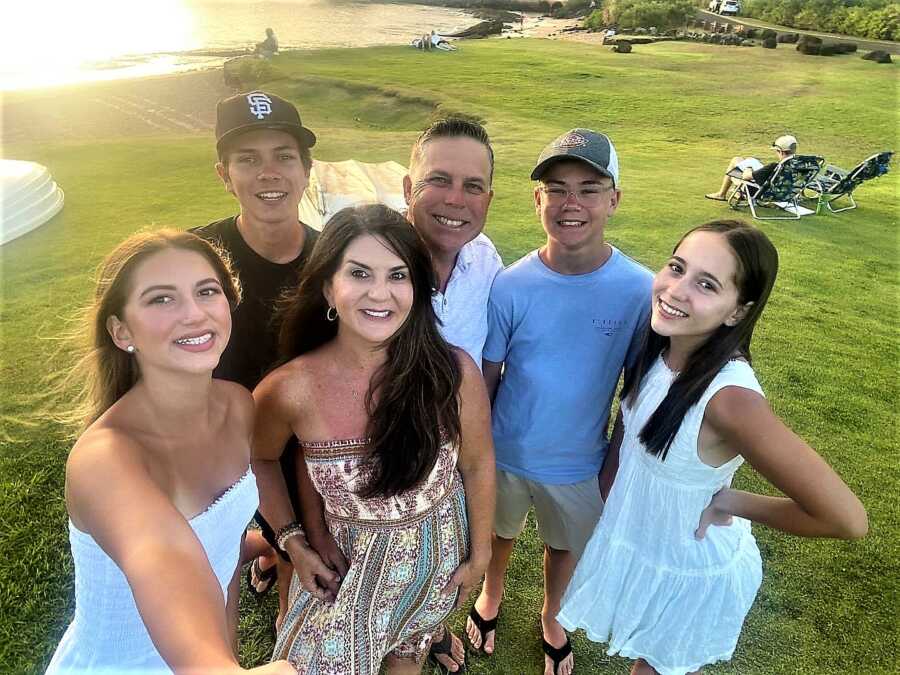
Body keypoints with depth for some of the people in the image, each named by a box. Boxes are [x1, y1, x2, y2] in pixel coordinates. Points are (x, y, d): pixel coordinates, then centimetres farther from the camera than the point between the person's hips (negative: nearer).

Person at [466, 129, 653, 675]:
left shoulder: (639, 290, -19)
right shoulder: (511, 286, -19)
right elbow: (486, 379, -8)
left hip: (580, 463, 0)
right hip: (506, 453, 0)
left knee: (567, 546, 25)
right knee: (500, 532, 26)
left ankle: (551, 617, 57)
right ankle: (493, 593, 60)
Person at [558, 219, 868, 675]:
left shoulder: (731, 397, -37)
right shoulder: (659, 348, -16)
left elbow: (847, 519, -31)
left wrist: (728, 503, -20)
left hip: (688, 573, -6)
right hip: (632, 540, 6)